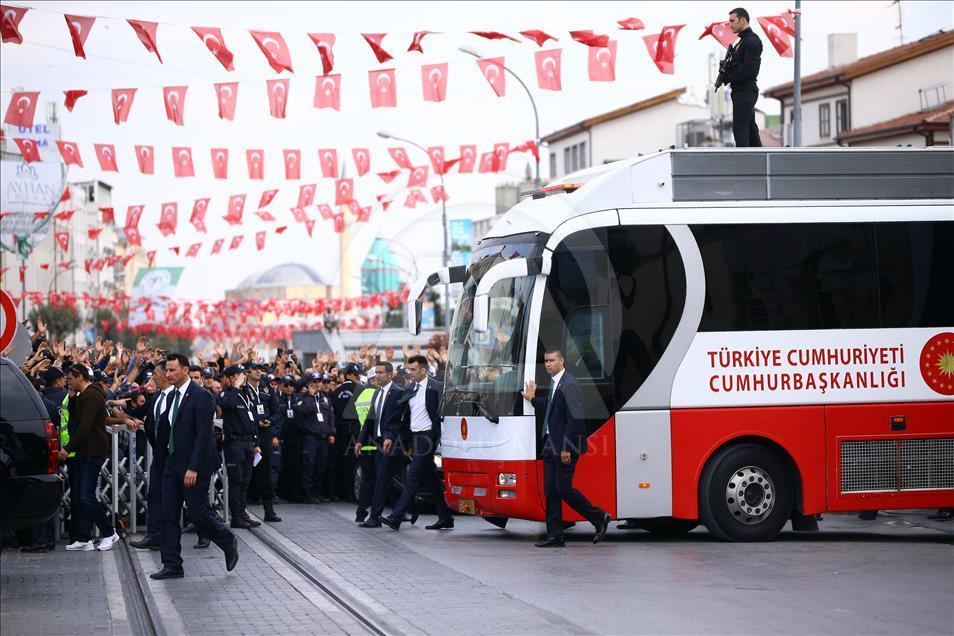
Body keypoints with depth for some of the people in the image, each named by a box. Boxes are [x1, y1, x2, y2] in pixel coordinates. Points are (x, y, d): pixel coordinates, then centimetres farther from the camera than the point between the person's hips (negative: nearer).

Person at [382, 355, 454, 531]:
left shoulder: (436, 388, -9)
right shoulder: (409, 389, 13)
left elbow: (441, 415, -10)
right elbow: (405, 417, 17)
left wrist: (440, 439, -15)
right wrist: (392, 437, 11)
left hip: (427, 436, -8)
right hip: (415, 438, 8)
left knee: (413, 478, -10)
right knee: (432, 479, 12)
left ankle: (396, 517, -14)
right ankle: (446, 517, 18)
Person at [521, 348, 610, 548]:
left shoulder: (569, 385, -17)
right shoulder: (555, 383, 13)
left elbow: (575, 418, -21)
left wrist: (566, 448, -22)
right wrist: (533, 399, 26)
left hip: (565, 448, -10)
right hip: (551, 445, 10)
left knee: (563, 489, -7)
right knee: (550, 491, 7)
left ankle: (599, 518, 9)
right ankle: (554, 536, 10)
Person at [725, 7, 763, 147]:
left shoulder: (751, 41, -14)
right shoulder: (743, 40, 18)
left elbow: (749, 68, -22)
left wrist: (728, 78, -14)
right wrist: (726, 70, 0)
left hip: (745, 91, -11)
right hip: (742, 90, 11)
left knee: (740, 128, -10)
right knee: (749, 127, 14)